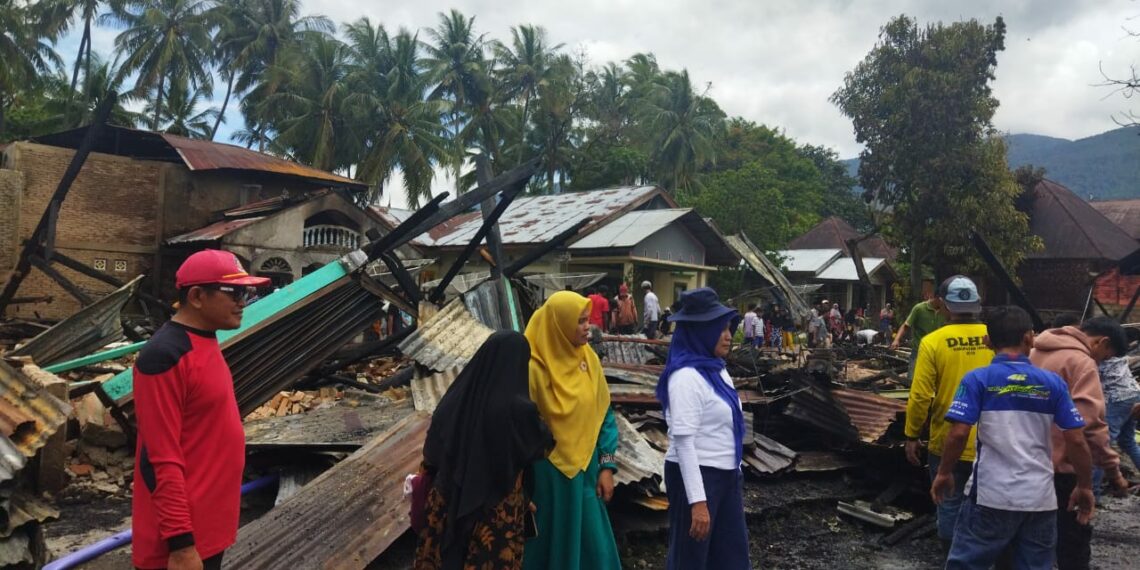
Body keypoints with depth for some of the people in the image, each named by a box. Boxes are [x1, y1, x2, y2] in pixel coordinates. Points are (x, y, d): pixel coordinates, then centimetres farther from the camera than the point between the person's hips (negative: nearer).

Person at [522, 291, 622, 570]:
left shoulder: (589, 359, 1)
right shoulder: (534, 367, -16)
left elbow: (604, 414, 6)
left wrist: (607, 466, 2)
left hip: (583, 470, 5)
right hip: (545, 474, -5)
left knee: (591, 545, 12)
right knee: (546, 546, 9)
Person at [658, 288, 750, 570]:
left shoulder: (716, 369, 8)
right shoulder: (687, 377, -20)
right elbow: (683, 441, -23)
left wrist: (735, 471, 18)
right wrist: (697, 501, -24)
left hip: (725, 474, 9)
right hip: (696, 475, -9)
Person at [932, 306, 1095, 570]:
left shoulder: (978, 379, -7)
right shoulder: (1053, 383, 2)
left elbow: (958, 433, -14)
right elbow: (1076, 440, 0)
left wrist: (944, 473, 0)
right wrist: (1085, 486, 13)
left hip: (991, 495, -3)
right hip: (1040, 498, 3)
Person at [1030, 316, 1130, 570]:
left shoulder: (1037, 351, 11)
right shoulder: (1081, 362, -15)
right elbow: (1091, 423, -22)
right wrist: (1113, 470, -15)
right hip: (1060, 464, -8)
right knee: (1074, 536, 4)